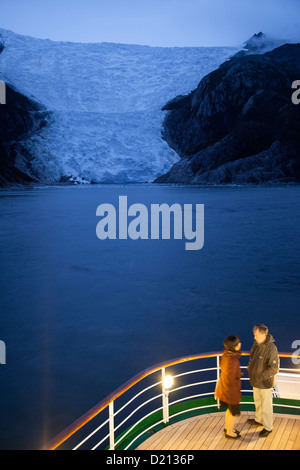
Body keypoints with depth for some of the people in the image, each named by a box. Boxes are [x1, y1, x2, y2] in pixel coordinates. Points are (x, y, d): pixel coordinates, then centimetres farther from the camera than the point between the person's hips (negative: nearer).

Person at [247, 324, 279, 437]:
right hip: (256, 381, 8)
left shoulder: (271, 349, -28)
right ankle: (259, 420, 46)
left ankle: (268, 427, 26)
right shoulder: (256, 343, -4)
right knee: (257, 402, 26)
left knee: (266, 406, 8)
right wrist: (250, 369, 1)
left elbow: (274, 369, -26)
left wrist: (261, 377, -23)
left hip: (265, 383, -8)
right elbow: (252, 358, 13)